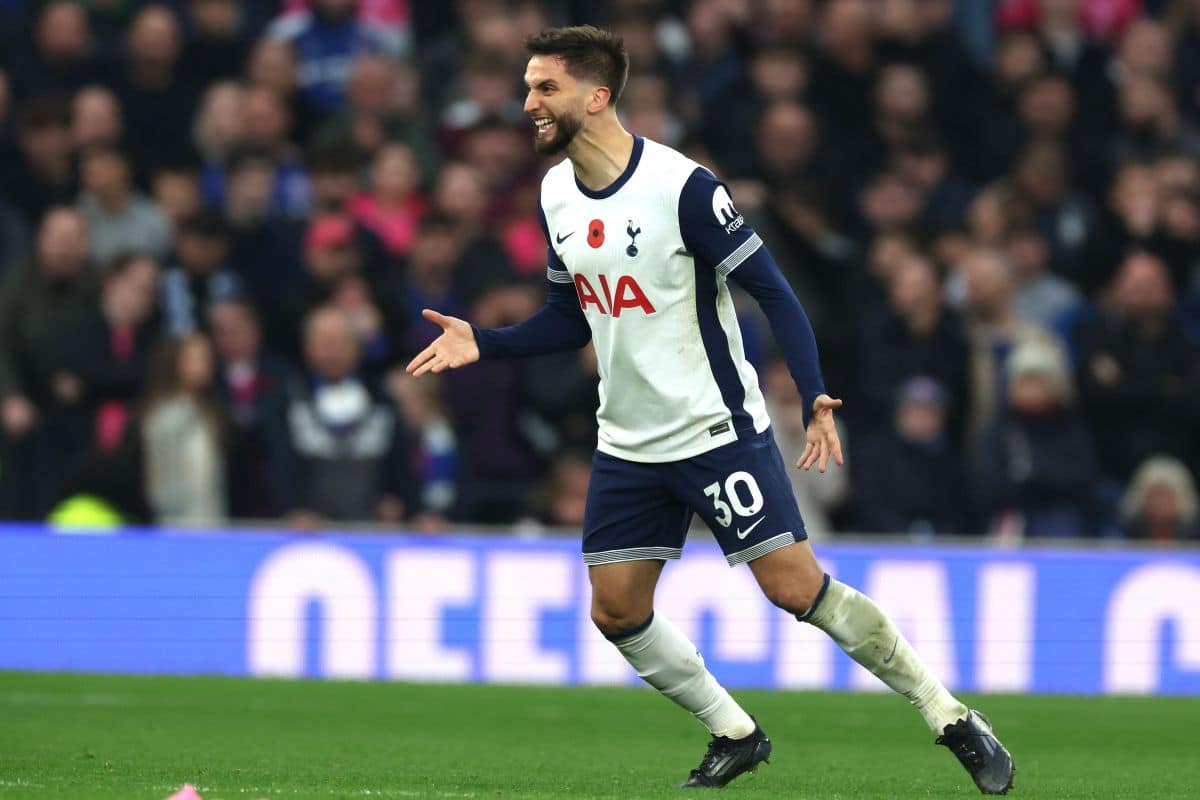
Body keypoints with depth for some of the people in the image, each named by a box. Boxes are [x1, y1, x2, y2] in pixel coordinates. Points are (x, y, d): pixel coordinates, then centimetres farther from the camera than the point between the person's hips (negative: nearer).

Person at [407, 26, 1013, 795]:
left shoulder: (683, 185, -18)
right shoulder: (558, 194, 4)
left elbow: (772, 290, -16)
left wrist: (815, 398, -28)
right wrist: (482, 342, 2)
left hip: (719, 431, -7)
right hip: (628, 444, 7)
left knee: (798, 587, -11)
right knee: (616, 612, 2)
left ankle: (952, 717, 1)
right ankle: (735, 735, 20)